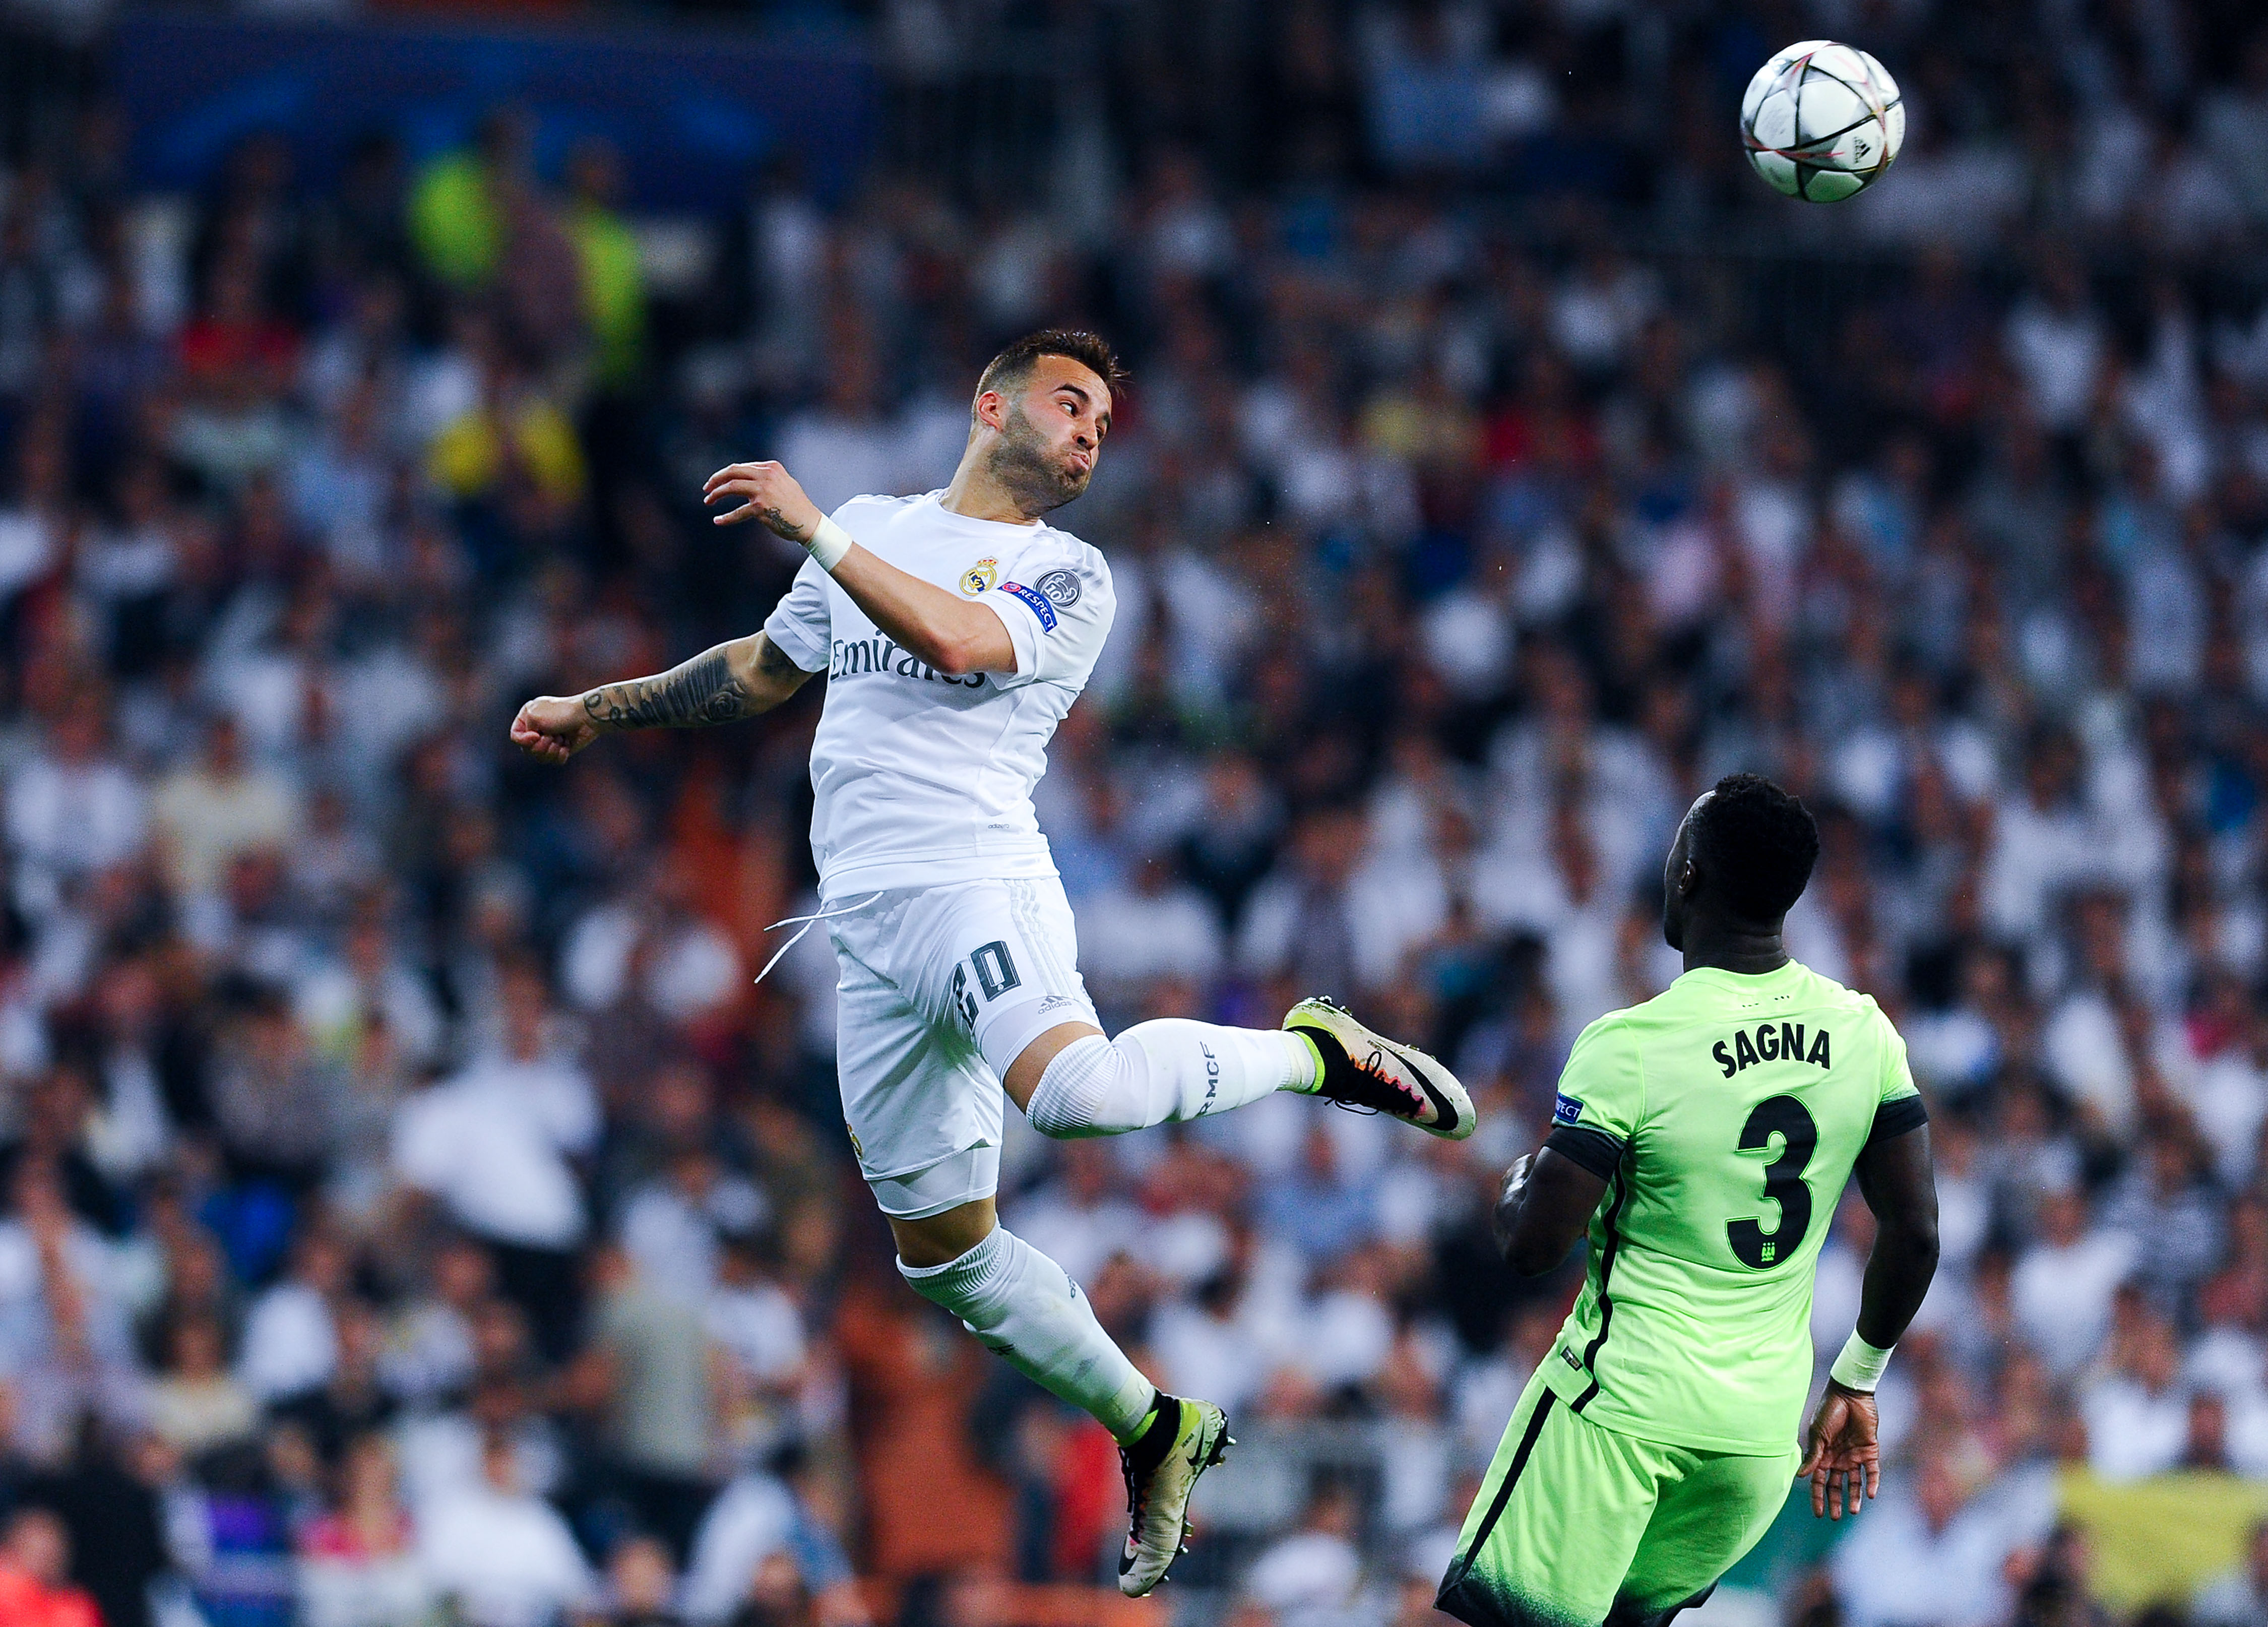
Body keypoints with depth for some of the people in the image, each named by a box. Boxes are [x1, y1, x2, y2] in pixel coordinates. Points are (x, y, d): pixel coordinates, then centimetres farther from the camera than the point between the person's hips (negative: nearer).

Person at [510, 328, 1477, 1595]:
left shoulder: (1072, 578, 4)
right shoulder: (870, 530, 21)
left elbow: (957, 642, -16)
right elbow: (763, 670, 35)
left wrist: (811, 527, -14)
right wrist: (597, 712, 38)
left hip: (977, 883, -6)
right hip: (868, 926, 6)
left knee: (1075, 1088, -36)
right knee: (945, 1250, 6)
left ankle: (1315, 1051, -13)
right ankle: (1152, 1429, 21)